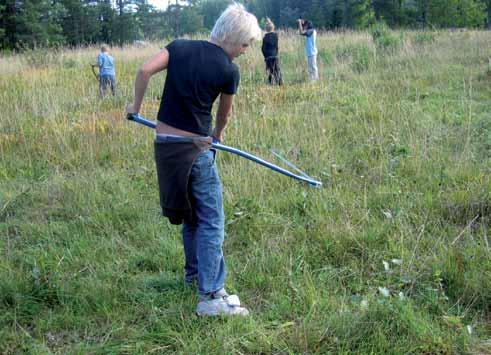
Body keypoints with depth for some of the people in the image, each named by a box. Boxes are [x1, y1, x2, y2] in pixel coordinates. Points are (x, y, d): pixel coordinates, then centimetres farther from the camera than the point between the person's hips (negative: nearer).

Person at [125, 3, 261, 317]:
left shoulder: (179, 47, 3)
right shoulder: (228, 71, -8)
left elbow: (144, 71, -10)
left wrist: (137, 106, 5)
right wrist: (216, 135, 29)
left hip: (165, 146, 6)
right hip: (196, 148, -6)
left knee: (191, 213, 23)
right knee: (211, 221, 1)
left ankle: (194, 272, 38)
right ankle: (211, 296, -2)